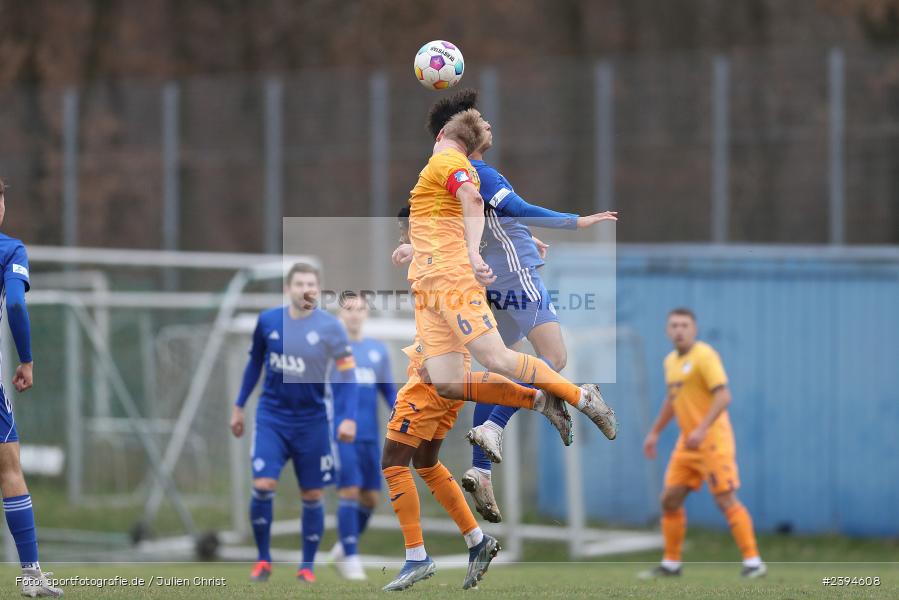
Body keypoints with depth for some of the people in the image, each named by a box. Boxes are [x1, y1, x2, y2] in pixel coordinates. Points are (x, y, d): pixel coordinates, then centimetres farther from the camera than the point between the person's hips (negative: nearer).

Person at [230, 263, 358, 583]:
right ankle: (263, 559, 4)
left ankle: (307, 566, 19)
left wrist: (347, 418, -18)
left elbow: (346, 373, -7)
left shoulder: (330, 327, -10)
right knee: (263, 486, -13)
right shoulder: (268, 321, -3)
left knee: (311, 495, 4)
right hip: (271, 416, 1)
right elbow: (255, 363, 12)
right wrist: (239, 406, 15)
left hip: (311, 421, -1)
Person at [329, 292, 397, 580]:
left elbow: (388, 391, 19)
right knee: (350, 490, -14)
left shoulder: (378, 350, 13)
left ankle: (343, 547, 25)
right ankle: (350, 558, -6)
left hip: (369, 435, 5)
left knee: (371, 496, 4)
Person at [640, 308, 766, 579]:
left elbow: (723, 396, -19)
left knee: (726, 500, -12)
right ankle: (671, 564, 17)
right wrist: (654, 432, 27)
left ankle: (753, 562, -10)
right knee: (670, 500, 7)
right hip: (687, 443, 8)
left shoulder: (704, 356, -12)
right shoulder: (671, 361, 14)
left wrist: (702, 429, -27)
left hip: (713, 441, -8)